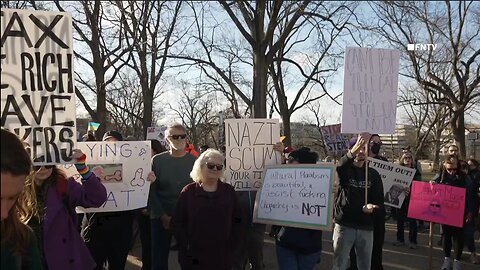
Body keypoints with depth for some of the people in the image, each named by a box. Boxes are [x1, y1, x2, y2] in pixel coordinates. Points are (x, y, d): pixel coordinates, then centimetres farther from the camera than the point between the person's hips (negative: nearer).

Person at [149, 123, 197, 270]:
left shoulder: (194, 161, 0)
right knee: (159, 257, 7)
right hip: (161, 217, 0)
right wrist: (163, 216, -11)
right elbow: (151, 190, -5)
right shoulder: (157, 160, -1)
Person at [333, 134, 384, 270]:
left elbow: (379, 199, 5)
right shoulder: (345, 170, -5)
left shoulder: (373, 174, 6)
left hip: (366, 227, 3)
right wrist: (357, 147, -48)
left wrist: (371, 206, -19)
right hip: (344, 225, -3)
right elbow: (340, 166, -31)